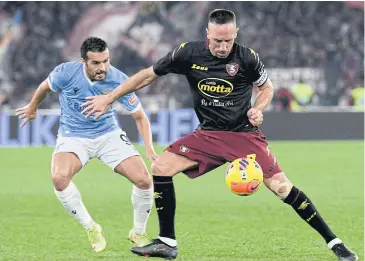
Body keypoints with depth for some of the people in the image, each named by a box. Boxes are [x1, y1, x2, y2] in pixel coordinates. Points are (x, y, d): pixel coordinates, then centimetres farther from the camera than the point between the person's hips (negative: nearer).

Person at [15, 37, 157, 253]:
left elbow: (140, 117, -7)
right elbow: (45, 87, 5)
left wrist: (150, 148, -20)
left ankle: (139, 233, 13)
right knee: (60, 177, -31)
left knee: (144, 180, -16)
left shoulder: (119, 80, -20)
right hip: (73, 136, -1)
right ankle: (91, 229, -8)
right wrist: (33, 107, 22)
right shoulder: (66, 73, -21)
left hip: (109, 135, 1)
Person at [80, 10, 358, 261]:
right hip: (208, 134, 3)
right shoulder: (189, 53, -9)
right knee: (160, 167, -12)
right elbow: (148, 75, 2)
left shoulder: (246, 57, -13)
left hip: (244, 134, -3)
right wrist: (108, 99, 2)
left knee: (281, 186, -16)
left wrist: (258, 109, -15)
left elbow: (267, 87, 6)